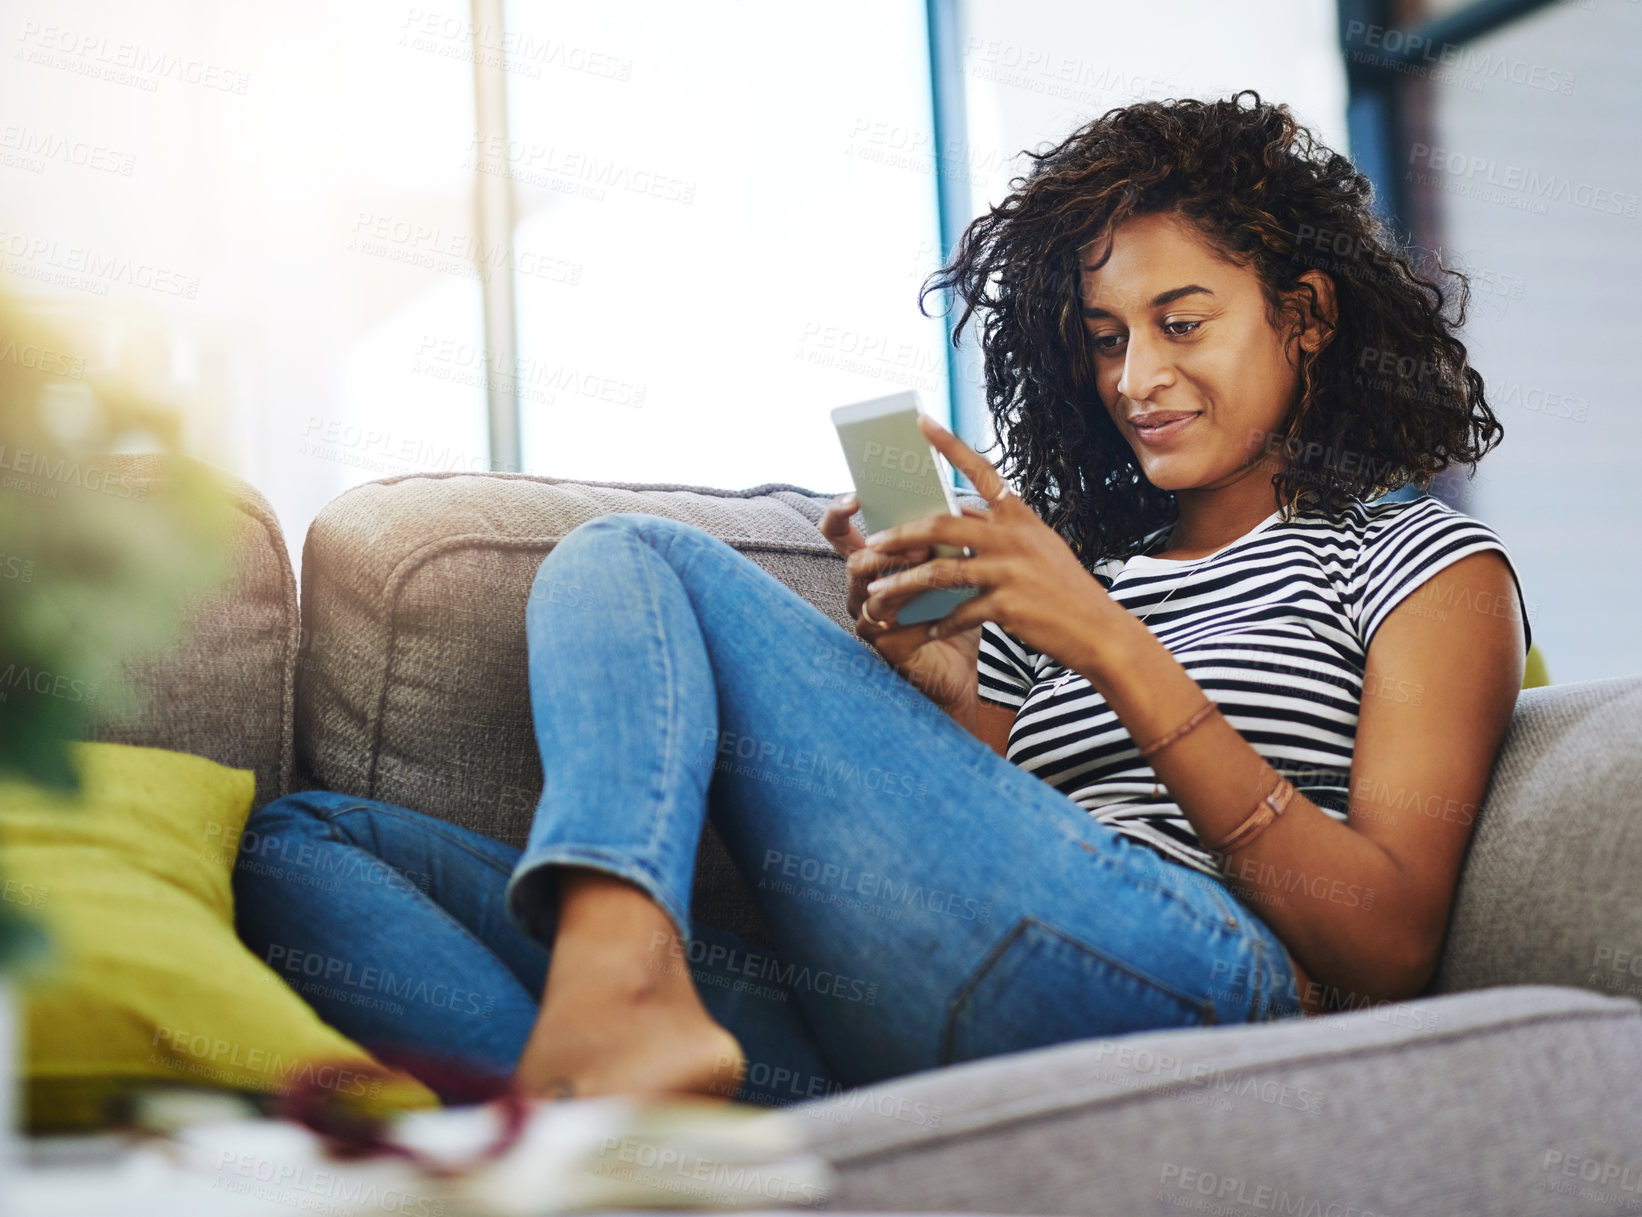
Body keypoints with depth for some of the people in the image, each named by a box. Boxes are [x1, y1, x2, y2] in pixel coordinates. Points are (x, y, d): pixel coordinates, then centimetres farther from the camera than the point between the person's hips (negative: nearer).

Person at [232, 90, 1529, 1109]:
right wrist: (927, 695, 3)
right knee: (296, 841, -7)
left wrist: (1120, 653, -7)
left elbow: (1386, 955, -1)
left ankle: (617, 989, -33)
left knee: (631, 556, -8)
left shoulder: (1429, 562, 16)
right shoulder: (1062, 584, 30)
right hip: (897, 1067, 6)